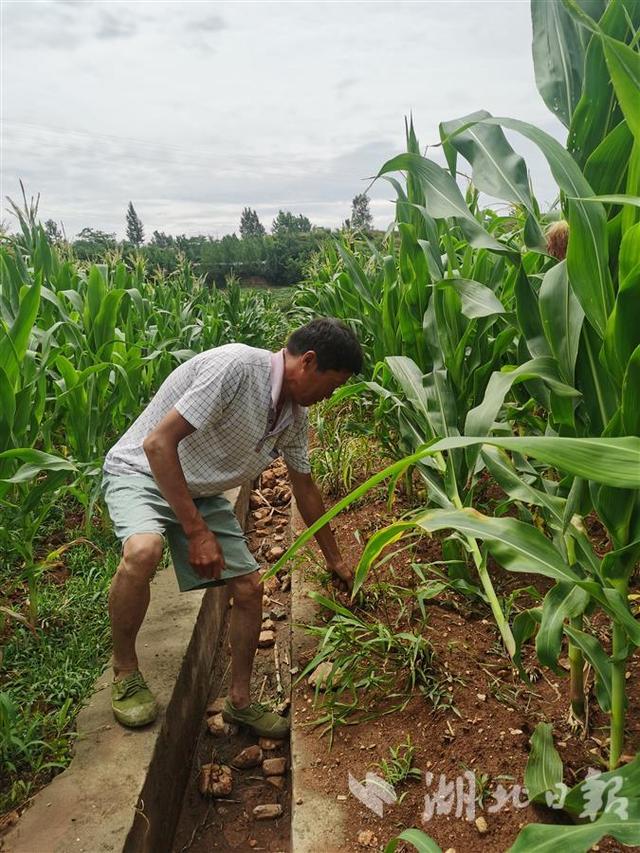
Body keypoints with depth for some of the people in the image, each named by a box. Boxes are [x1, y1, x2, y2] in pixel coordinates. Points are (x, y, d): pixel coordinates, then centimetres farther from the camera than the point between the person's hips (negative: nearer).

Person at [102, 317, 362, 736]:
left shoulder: (295, 415, -4)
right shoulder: (236, 366, -30)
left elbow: (305, 486, 10)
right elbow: (158, 442, -32)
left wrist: (335, 559, 18)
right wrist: (196, 531, -30)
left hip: (201, 492, 7)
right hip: (142, 471, -7)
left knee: (250, 587, 0)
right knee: (143, 552, -37)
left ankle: (240, 700, 22)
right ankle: (125, 671, -8)